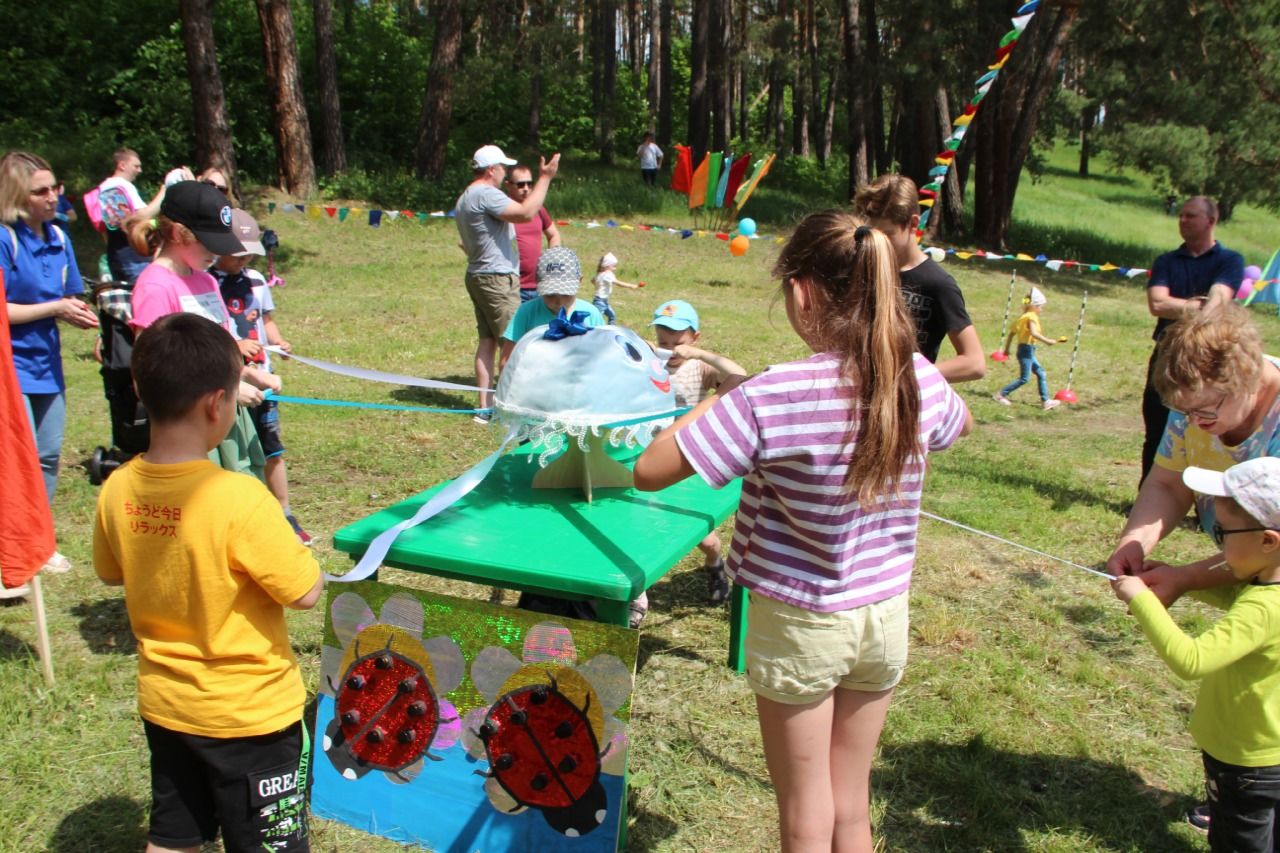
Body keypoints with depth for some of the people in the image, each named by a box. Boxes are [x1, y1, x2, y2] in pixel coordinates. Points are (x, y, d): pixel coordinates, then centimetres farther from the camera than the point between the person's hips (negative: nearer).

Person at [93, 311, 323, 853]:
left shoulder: (117, 490, -10)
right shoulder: (238, 498, -29)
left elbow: (110, 573, 8)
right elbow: (306, 593, -22)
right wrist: (287, 550, -5)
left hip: (164, 706, 5)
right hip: (250, 712, -5)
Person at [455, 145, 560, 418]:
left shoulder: (464, 198, 19)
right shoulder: (487, 195, -15)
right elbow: (526, 213, -25)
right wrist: (545, 178, -18)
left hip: (477, 276, 10)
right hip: (497, 278, -10)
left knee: (487, 341, 9)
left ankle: (486, 406, 11)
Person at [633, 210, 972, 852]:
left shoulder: (772, 397, -26)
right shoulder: (920, 379, -9)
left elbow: (649, 471, -22)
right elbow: (961, 422, 16)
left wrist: (719, 397, -8)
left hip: (800, 624, -5)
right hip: (885, 618, 5)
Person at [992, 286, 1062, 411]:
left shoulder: (1023, 317, 15)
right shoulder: (1032, 317, -13)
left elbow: (1011, 333, 18)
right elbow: (1034, 333, -29)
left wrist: (1007, 348, 23)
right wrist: (1047, 341, -27)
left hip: (1027, 350, 10)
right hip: (1027, 349, -10)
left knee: (1041, 373, 11)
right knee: (1024, 378, -6)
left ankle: (1045, 401, 12)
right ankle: (1001, 394, -2)